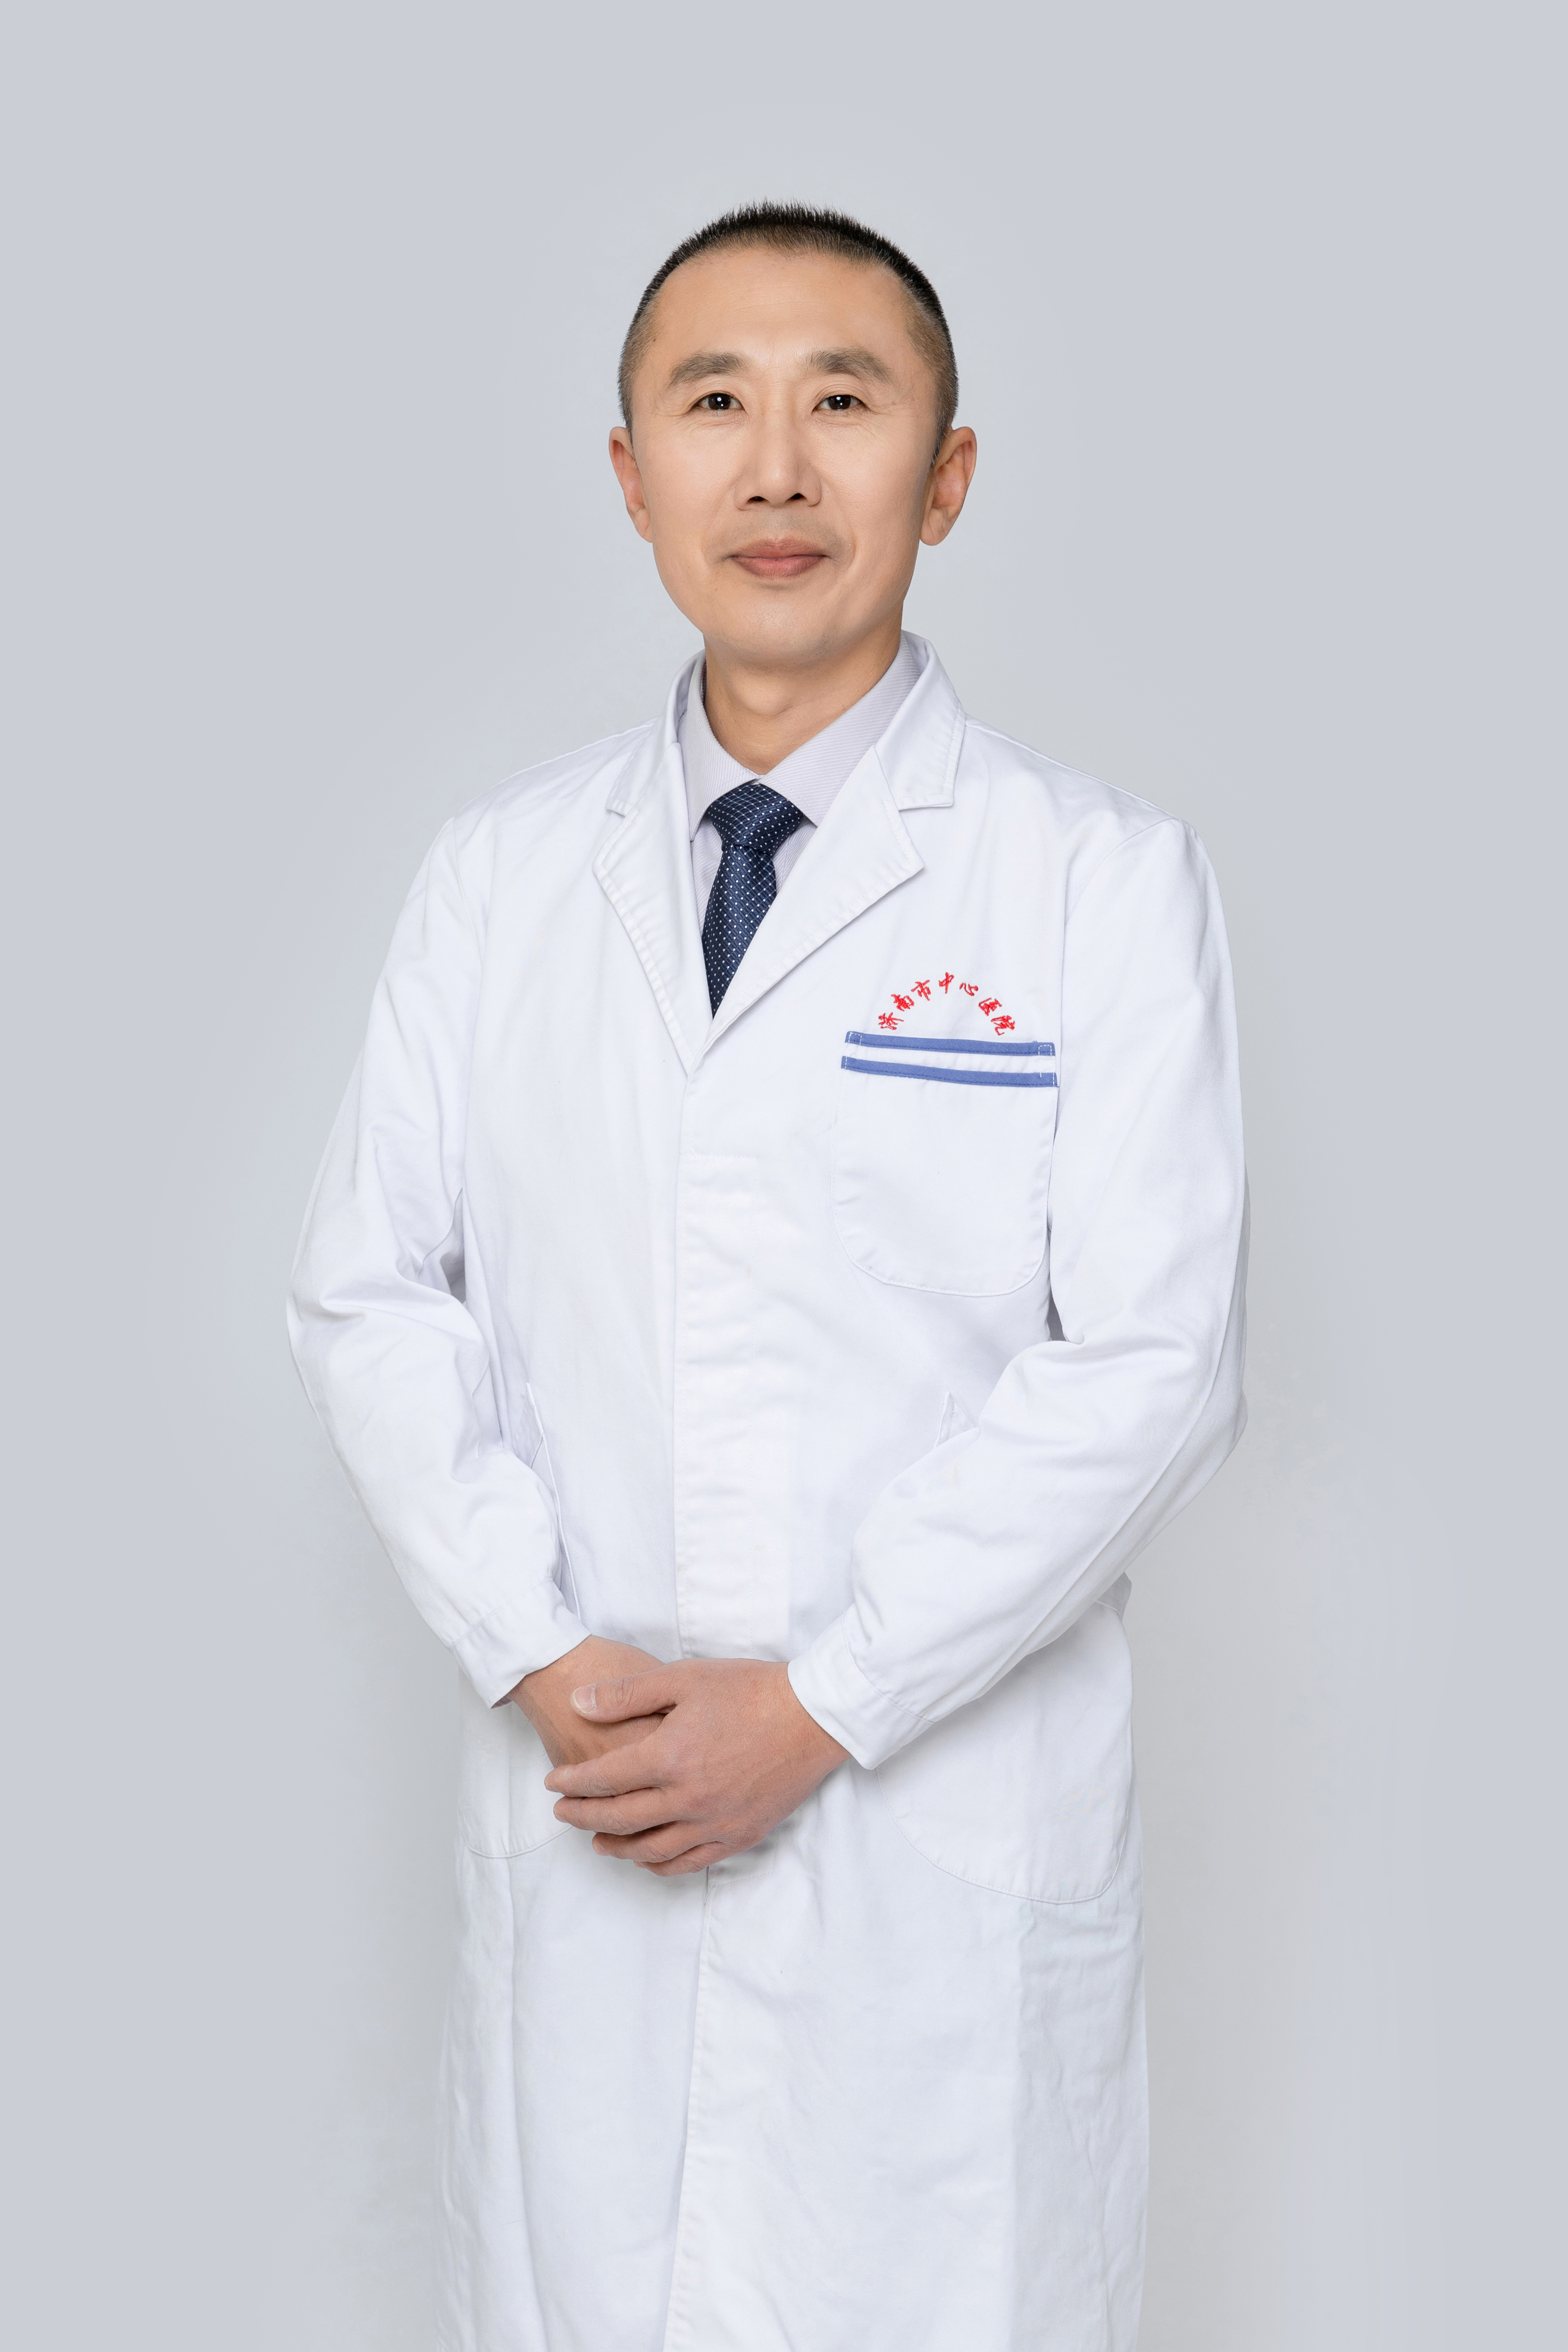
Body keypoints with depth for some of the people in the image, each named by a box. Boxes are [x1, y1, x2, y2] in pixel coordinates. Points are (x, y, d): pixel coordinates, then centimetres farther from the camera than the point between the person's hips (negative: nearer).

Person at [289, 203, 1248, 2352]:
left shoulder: (1104, 881, -5)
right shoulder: (502, 874, 6)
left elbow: (1152, 1369, -10)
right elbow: (374, 1291, 4)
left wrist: (819, 1703, -13)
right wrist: (540, 1657, -9)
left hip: (944, 1833, -2)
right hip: (582, 1808, 3)